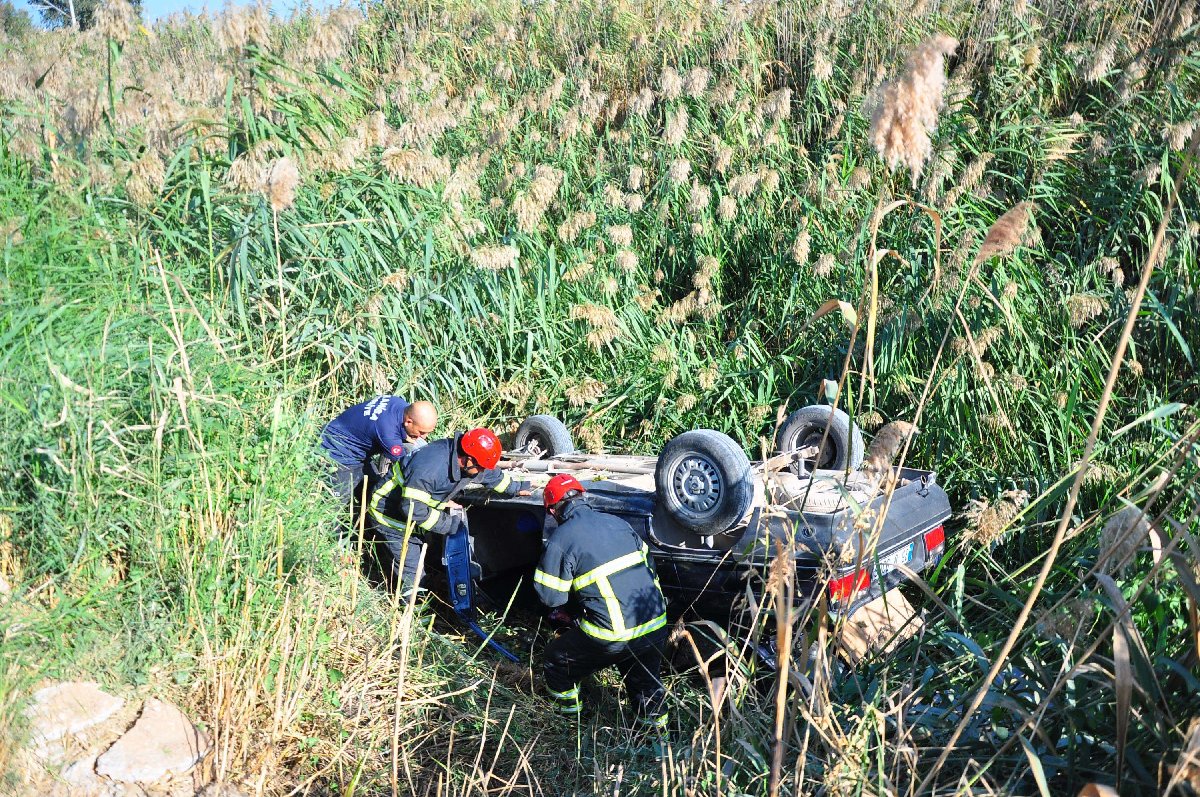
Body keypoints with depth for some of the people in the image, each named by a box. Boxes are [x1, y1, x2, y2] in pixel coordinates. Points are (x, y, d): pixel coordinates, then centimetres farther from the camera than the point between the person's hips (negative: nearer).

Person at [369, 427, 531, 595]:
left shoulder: (462, 459, -10)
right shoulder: (431, 466, -38)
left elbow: (492, 474, 12)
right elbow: (412, 508, -33)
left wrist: (515, 488, 25)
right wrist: (448, 524, -26)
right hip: (390, 518, -9)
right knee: (412, 577, -9)